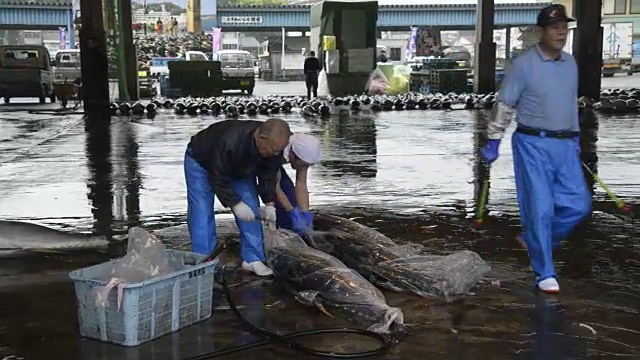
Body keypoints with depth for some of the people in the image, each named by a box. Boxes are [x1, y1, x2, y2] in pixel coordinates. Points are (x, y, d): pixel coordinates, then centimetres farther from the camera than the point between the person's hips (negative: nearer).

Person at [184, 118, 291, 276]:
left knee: (251, 210, -5)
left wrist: (269, 203, -23)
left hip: (239, 167, 5)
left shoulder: (273, 146, -26)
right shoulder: (229, 140, -45)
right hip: (200, 161, -5)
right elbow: (217, 177, -36)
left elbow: (268, 175, -13)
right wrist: (235, 204, -36)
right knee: (202, 213, -14)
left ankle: (252, 259, 2)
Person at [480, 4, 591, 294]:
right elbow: (504, 106, -5)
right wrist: (493, 142, -5)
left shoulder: (571, 64, 10)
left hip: (564, 145, 6)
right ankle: (545, 273, 7)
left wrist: (575, 137, 23)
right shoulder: (524, 65, -8)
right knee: (540, 209, -5)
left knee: (579, 205, 3)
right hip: (532, 145, -6)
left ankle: (533, 241, 24)